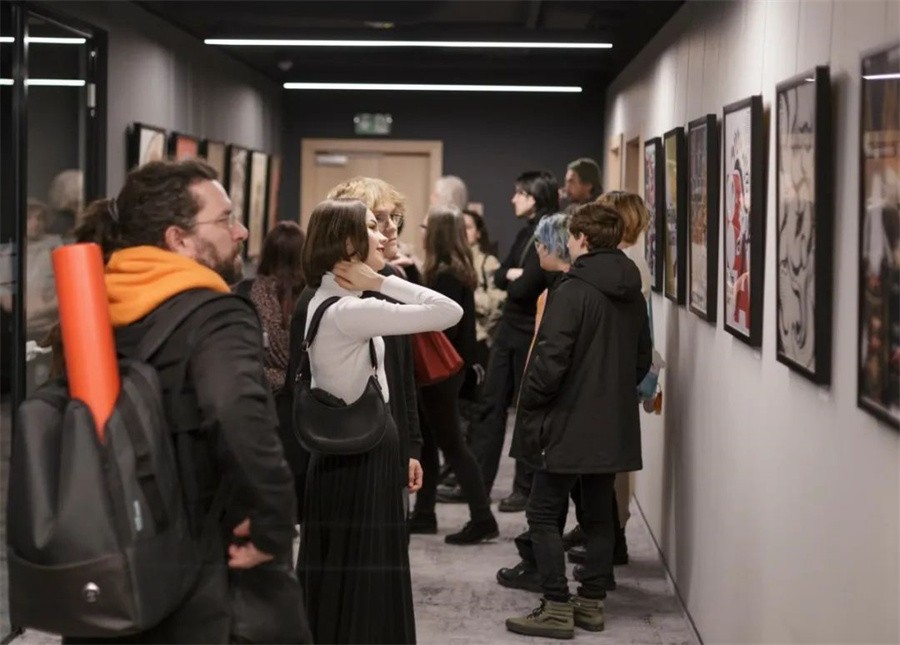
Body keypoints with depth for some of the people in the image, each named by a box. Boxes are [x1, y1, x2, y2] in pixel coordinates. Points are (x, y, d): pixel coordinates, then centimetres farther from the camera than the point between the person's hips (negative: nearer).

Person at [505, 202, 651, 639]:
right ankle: (592, 602, 18)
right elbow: (642, 360, 16)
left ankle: (557, 608, -2)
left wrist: (528, 405, -7)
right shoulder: (633, 294, 9)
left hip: (569, 423, -7)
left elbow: (550, 358, -19)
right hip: (614, 426, 8)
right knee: (599, 515, 13)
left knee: (543, 513, 0)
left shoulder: (573, 290, -16)